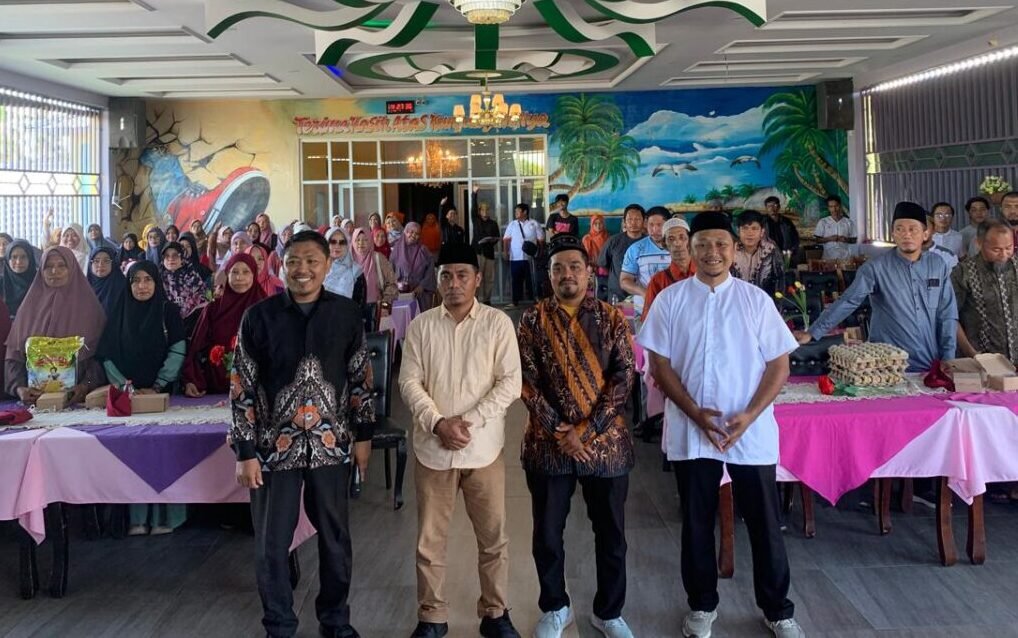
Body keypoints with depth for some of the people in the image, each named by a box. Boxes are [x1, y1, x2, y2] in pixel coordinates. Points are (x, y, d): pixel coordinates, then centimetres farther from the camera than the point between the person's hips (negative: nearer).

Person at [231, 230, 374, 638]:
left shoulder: (346, 314, -1)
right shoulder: (259, 317, -6)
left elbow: (360, 378, 7)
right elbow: (242, 387, -5)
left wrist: (363, 435, 6)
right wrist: (245, 452, -7)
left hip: (332, 445, 1)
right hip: (275, 447, -1)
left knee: (335, 539, 13)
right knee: (271, 545, 8)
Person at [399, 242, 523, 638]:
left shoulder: (498, 323, -2)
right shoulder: (421, 326, 3)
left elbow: (510, 382, -6)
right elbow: (409, 381, -1)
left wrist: (469, 422, -15)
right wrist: (438, 423, -15)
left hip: (483, 448, -1)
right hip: (433, 448, 1)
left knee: (493, 538, 9)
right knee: (430, 540, 9)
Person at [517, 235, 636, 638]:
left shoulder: (612, 318, 0)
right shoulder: (532, 320, 0)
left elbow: (623, 377, -6)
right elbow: (527, 380, -5)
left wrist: (587, 429, -15)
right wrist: (558, 431, -14)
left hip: (605, 441, 0)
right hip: (548, 443, 0)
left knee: (611, 533, 10)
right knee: (547, 533, 10)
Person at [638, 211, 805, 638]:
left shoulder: (755, 299, -1)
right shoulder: (670, 300, 0)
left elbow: (779, 365, 0)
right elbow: (659, 365, 0)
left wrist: (750, 415, -14)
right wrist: (696, 413, -12)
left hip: (752, 432, 0)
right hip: (690, 432, 1)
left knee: (764, 524, 7)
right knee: (697, 523, 12)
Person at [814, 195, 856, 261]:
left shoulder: (849, 222, 7)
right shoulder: (822, 222, 4)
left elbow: (854, 240, 11)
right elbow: (817, 240, 4)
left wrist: (846, 239, -10)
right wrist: (829, 238, -12)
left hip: (845, 257, 1)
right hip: (828, 257, -1)